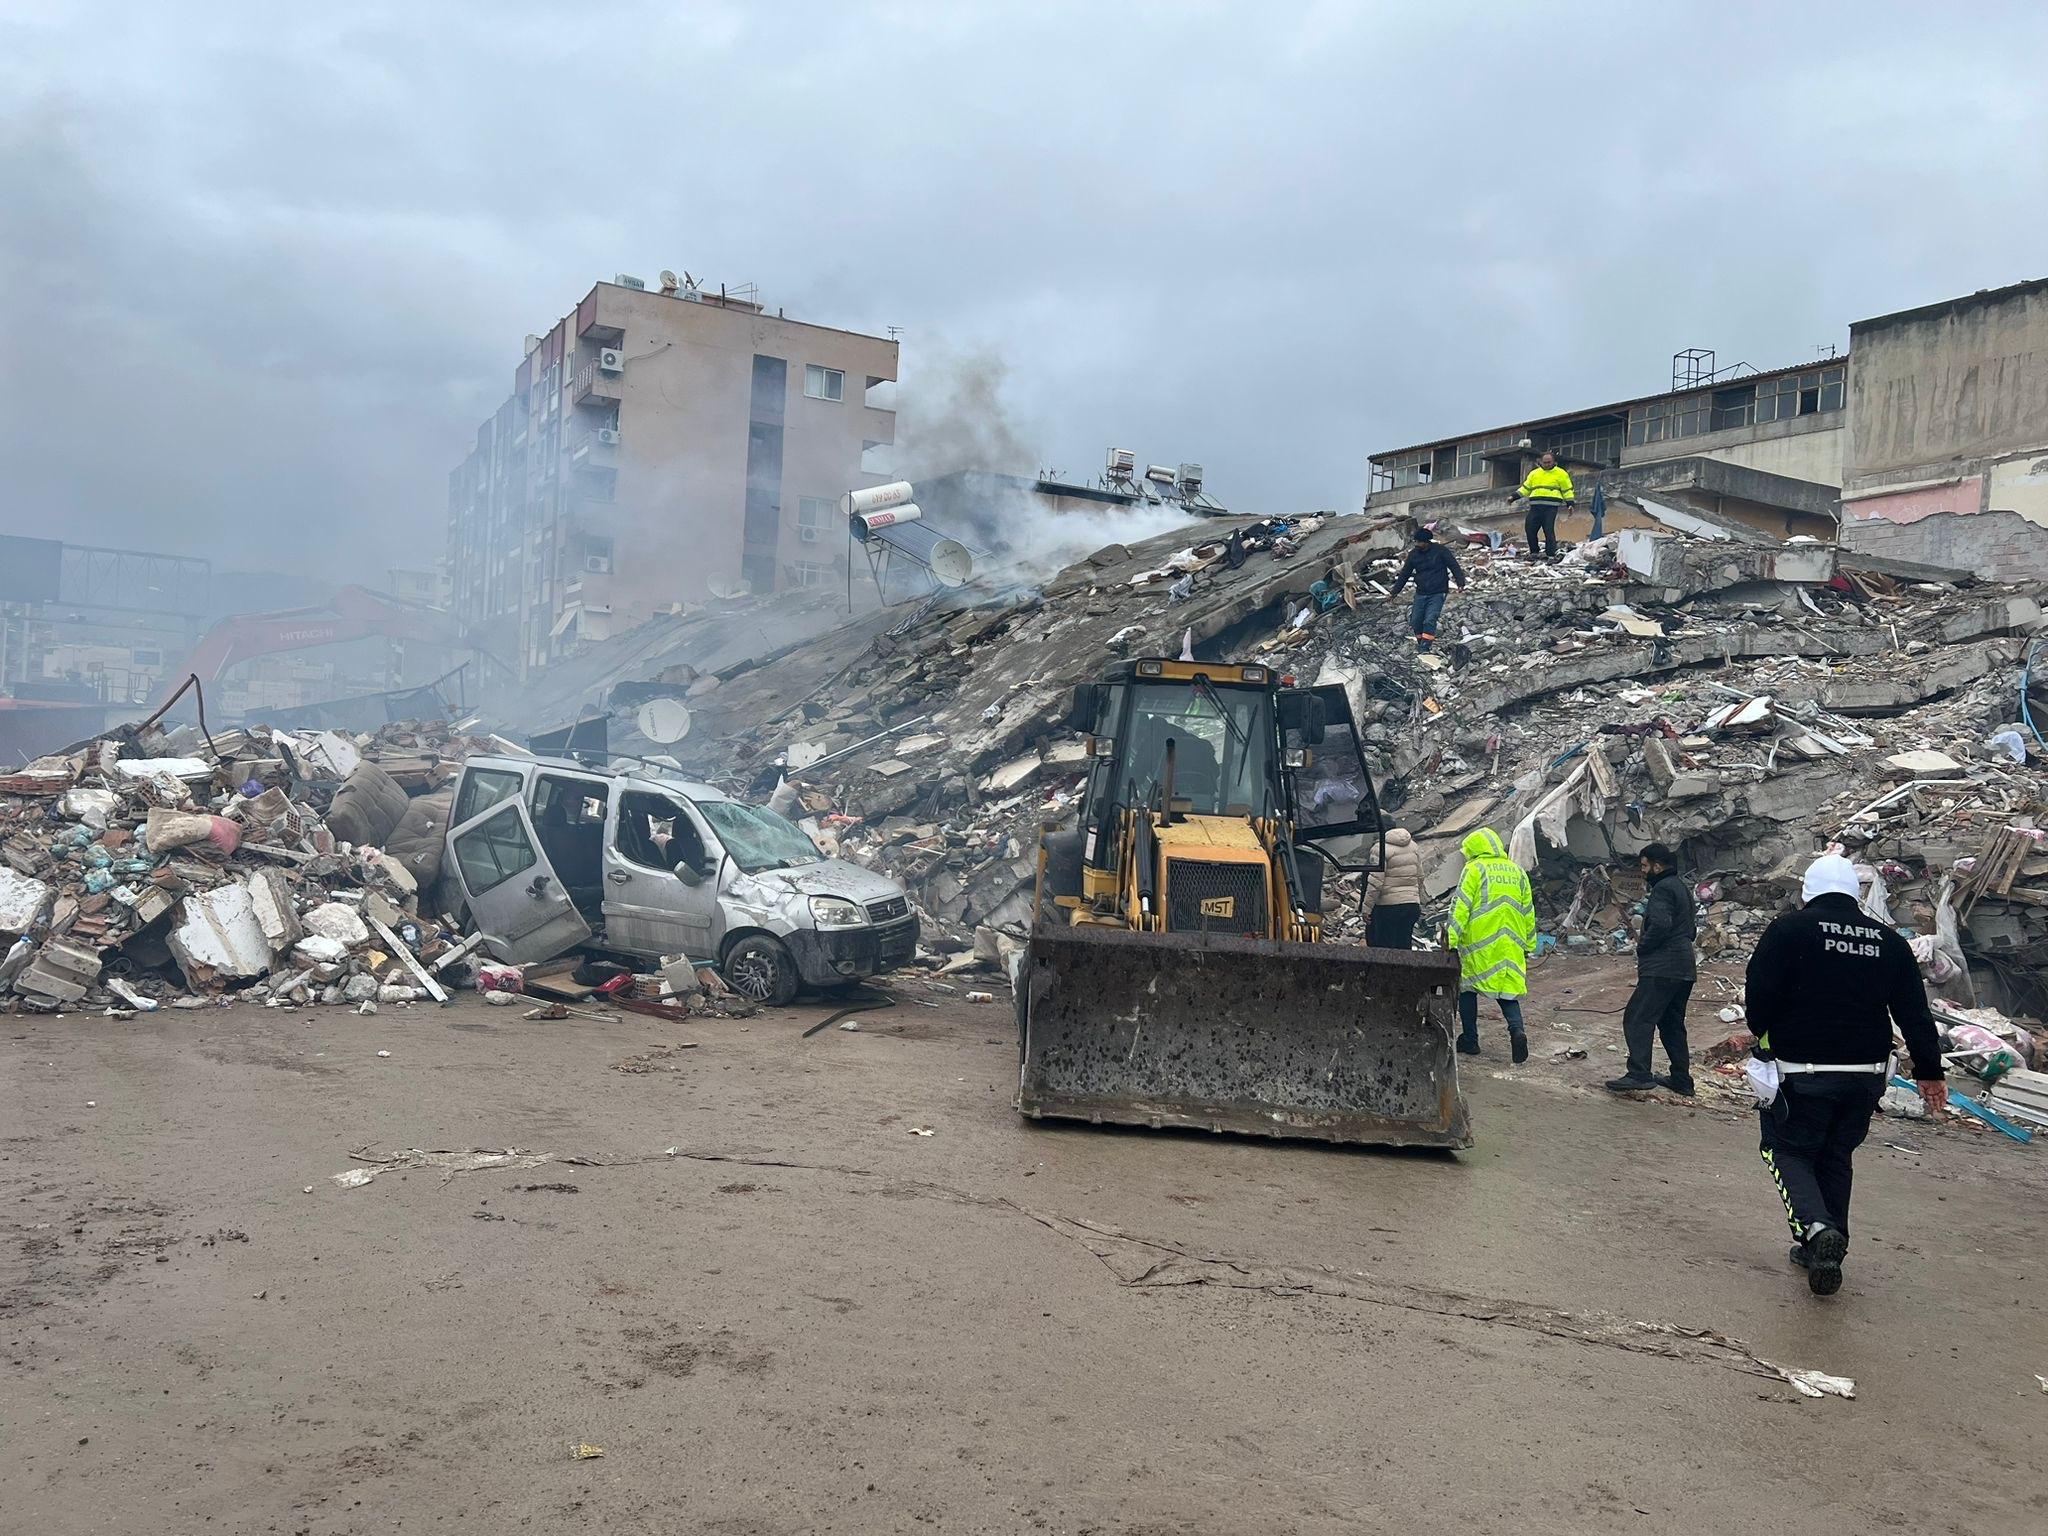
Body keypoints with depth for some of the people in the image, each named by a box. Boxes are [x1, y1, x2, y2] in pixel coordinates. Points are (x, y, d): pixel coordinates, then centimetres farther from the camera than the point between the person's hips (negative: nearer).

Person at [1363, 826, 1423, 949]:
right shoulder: (1413, 846, 9)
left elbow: (1375, 882, -16)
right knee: (1404, 945, 11)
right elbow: (1419, 877, 15)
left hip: (1388, 907, -6)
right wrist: (1418, 901, 25)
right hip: (1411, 906, 6)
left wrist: (1367, 908, -10)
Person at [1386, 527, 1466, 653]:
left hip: (1437, 594, -5)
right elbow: (1404, 574, 11)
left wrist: (1461, 583, -19)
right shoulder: (1413, 554, 4)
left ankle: (1426, 645, -14)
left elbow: (1454, 566, -8)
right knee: (1416, 620, 4)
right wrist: (1395, 591, 12)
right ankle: (1420, 641, 25)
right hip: (1421, 594, 5)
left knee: (1430, 620, -18)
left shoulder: (1440, 551, -9)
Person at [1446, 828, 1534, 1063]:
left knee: (1468, 987, 11)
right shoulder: (1517, 871, 12)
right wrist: (1529, 944, 22)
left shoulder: (1475, 869, -5)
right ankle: (1517, 1030, -16)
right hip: (1511, 947, 4)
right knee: (1508, 990, 9)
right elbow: (1528, 911, 16)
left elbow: (1461, 907, -12)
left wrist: (1451, 938, -13)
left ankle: (1469, 1039, 14)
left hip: (1478, 945, -4)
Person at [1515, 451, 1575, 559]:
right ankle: (1534, 552, 14)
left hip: (1551, 507, -4)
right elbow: (1525, 488, 24)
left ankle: (1551, 555, -5)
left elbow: (1568, 490, 10)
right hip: (1535, 506, 4)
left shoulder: (1561, 474, 9)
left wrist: (1570, 504, 1)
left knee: (1549, 531, -10)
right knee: (1529, 529, -1)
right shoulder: (1534, 473, 19)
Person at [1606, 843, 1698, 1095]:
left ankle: (1639, 1074, -21)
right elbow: (1692, 930, 27)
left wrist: (1642, 946, -9)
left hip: (1662, 968, -10)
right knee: (1672, 1024, 17)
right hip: (1685, 968, 10)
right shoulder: (1683, 887, 21)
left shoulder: (1662, 888, -11)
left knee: (1637, 1018, -12)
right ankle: (1681, 1079, 19)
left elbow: (1660, 924, -25)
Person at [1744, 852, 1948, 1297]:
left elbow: (1759, 993, -12)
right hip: (1867, 1073, 5)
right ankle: (1825, 1255, 18)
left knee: (1788, 1149, 7)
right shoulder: (1889, 940, 6)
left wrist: (1764, 1036, 7)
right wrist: (1929, 1072, 13)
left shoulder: (1790, 929, -8)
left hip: (1803, 1072, -5)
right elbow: (1915, 1013, 7)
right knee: (1835, 1157, 18)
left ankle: (1815, 1228, -18)